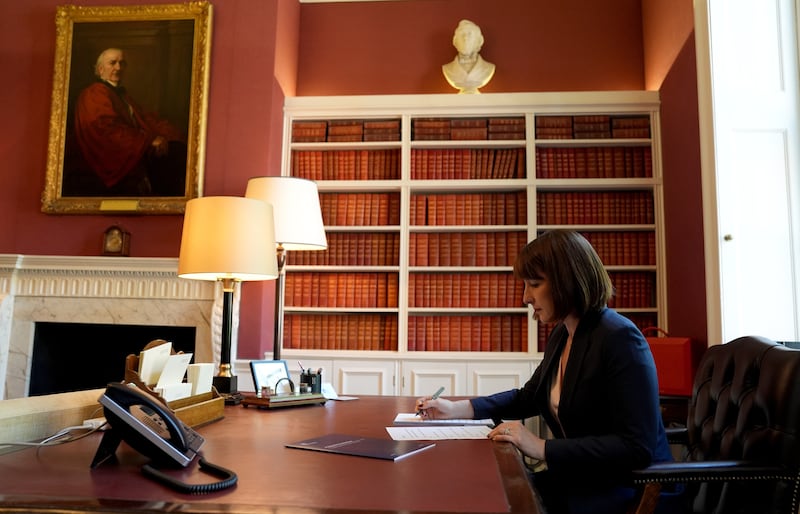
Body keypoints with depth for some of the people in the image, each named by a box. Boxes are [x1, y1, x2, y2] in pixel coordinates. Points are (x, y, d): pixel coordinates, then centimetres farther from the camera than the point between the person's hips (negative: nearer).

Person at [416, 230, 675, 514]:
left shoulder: (619, 338, -20)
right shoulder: (561, 334, 7)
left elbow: (637, 447, -24)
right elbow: (527, 398, 20)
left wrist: (543, 449, -25)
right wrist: (456, 408, 8)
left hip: (626, 490, -7)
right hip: (577, 479, 7)